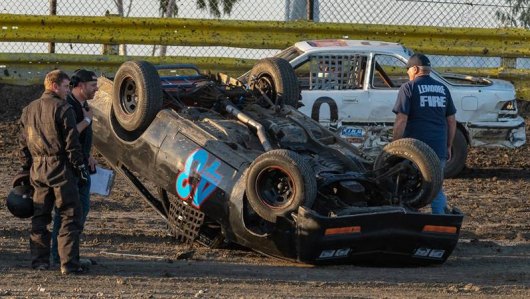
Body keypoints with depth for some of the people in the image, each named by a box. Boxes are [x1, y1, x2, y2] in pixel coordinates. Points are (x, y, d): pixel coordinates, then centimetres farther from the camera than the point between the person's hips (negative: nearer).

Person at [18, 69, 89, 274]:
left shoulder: (28, 110, 12)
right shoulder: (63, 109, -10)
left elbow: (23, 144, 15)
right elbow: (71, 142, -12)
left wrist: (26, 168, 21)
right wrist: (79, 165, -4)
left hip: (37, 170, 7)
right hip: (60, 167, -7)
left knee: (40, 217, 14)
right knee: (70, 215, -3)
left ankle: (39, 260, 14)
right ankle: (69, 263, -8)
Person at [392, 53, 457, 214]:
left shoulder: (409, 88, -6)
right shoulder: (443, 89, 11)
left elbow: (401, 121, -13)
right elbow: (451, 120, 15)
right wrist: (448, 146, 22)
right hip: (439, 149, 5)